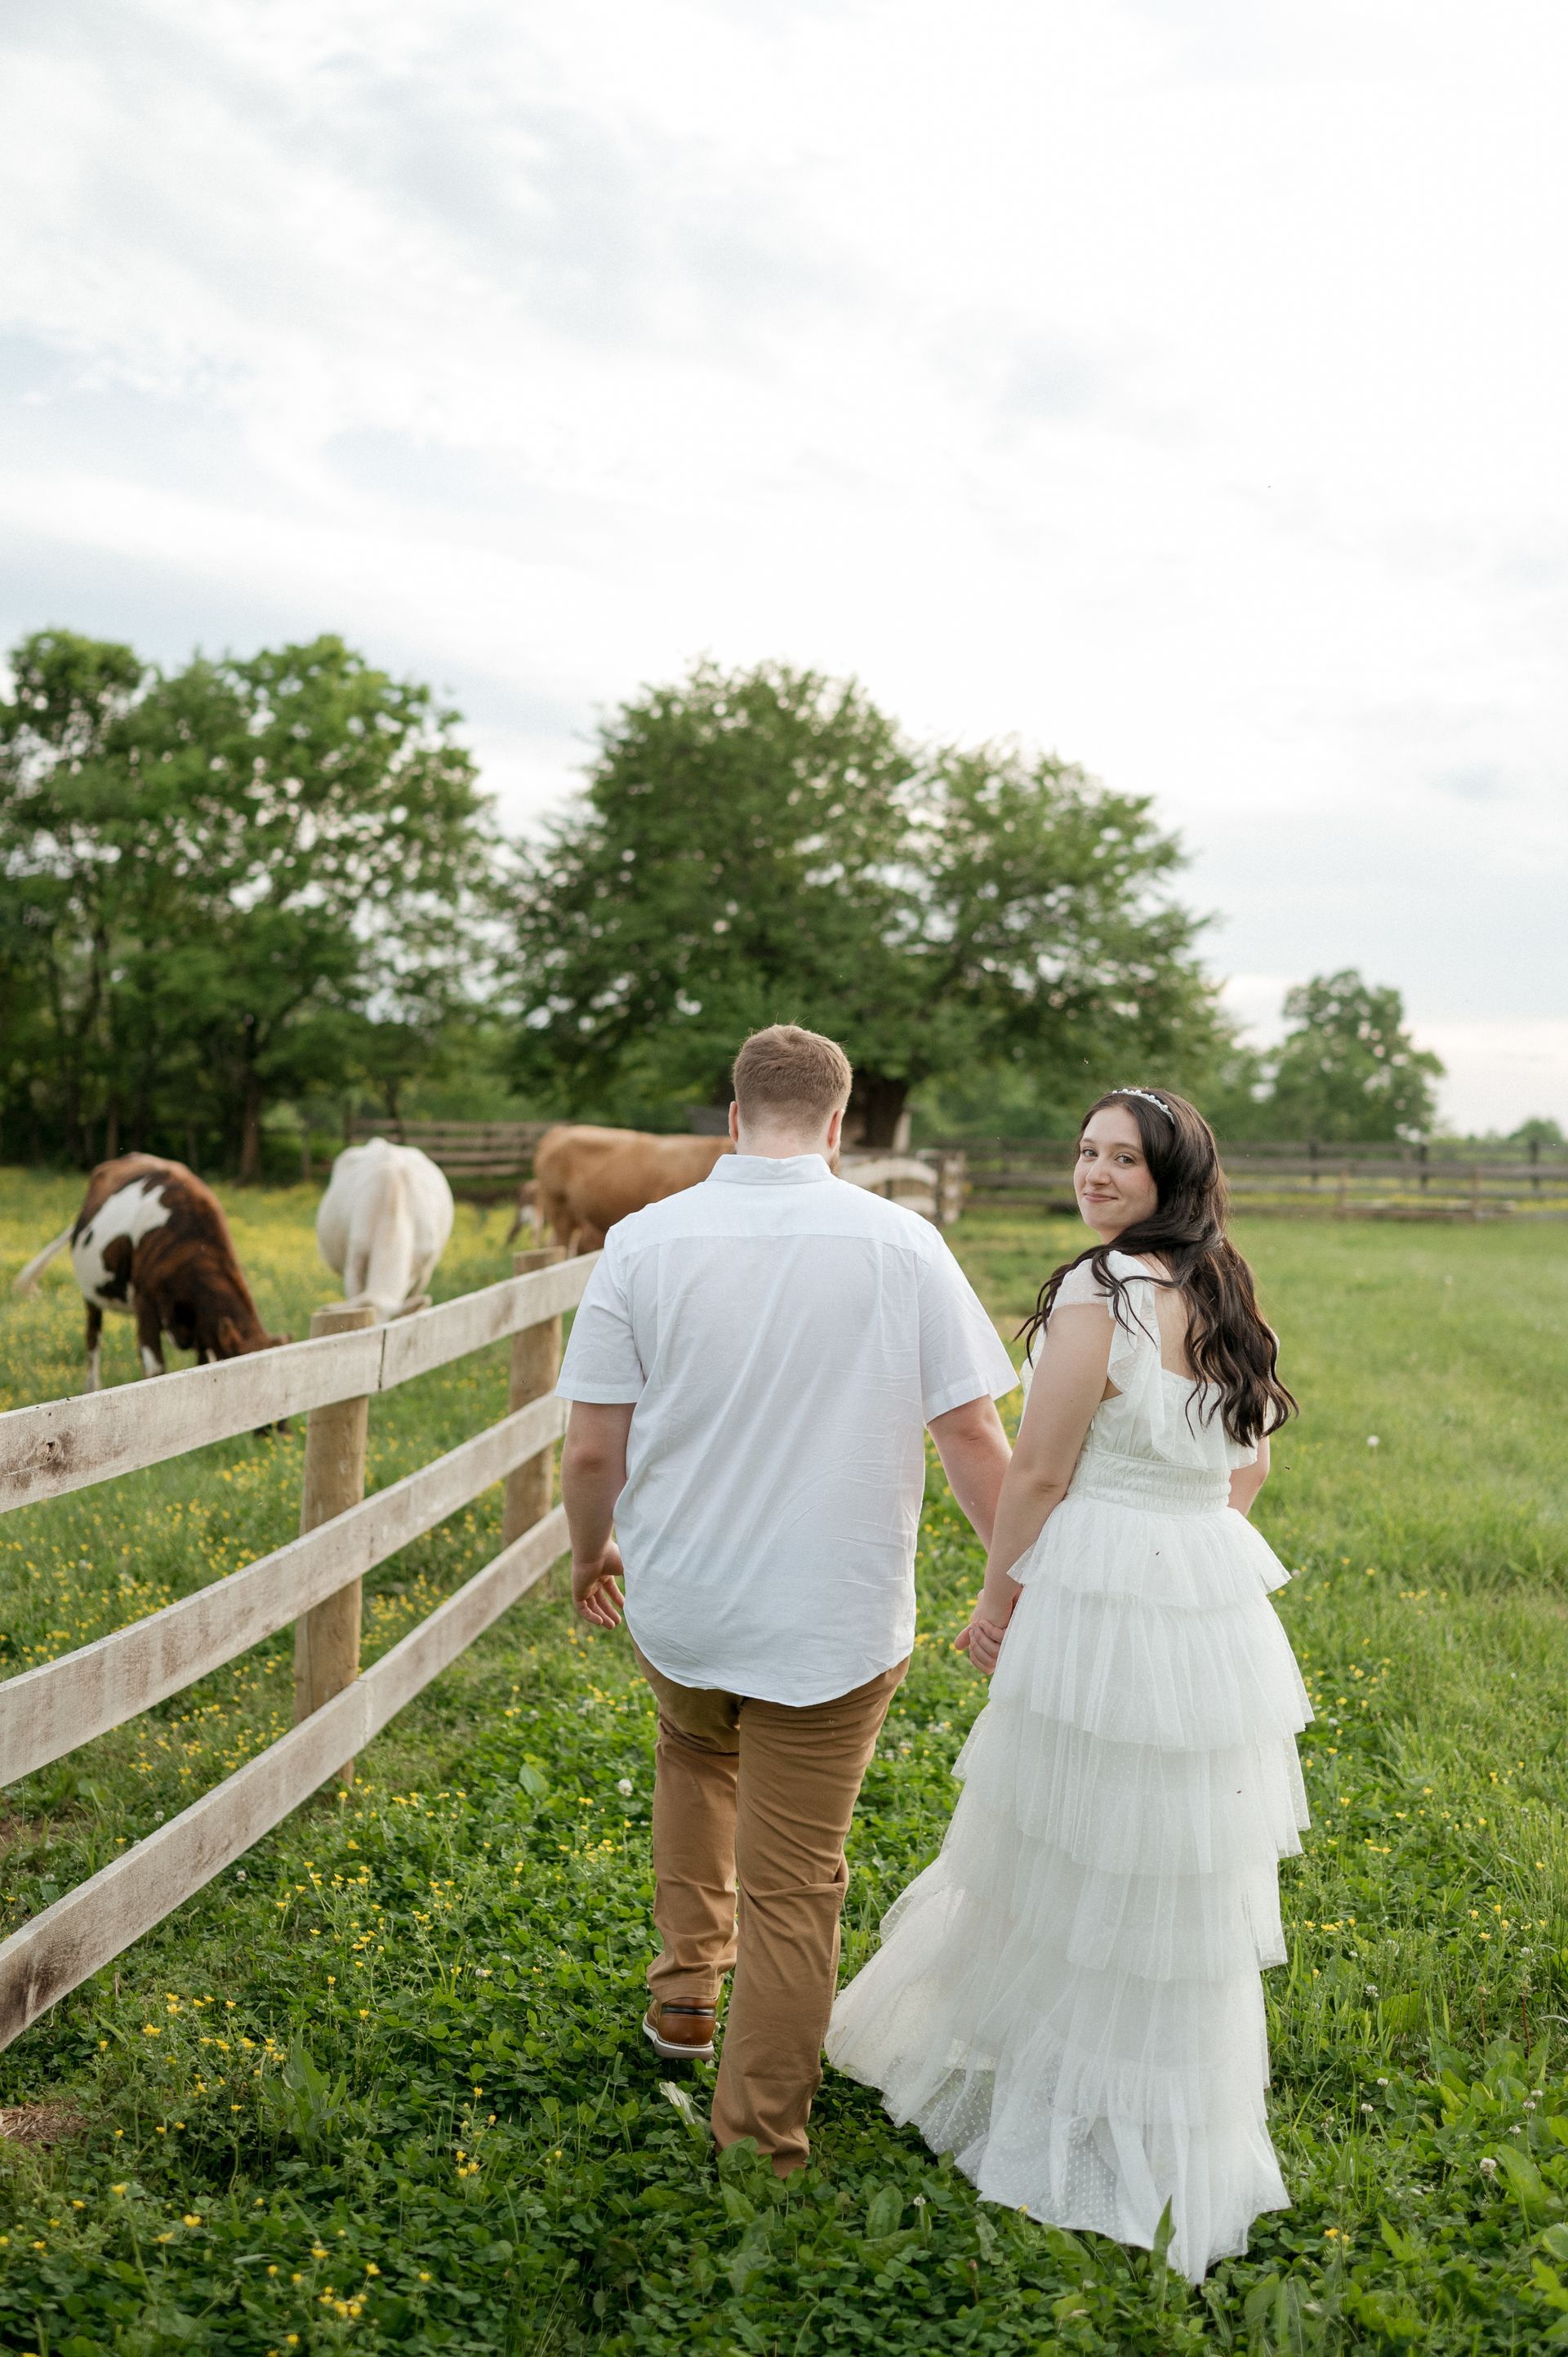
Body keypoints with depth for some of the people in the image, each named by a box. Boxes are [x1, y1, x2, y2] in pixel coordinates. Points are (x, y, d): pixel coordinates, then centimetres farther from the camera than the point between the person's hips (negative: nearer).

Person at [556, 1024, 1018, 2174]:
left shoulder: (646, 1240, -8)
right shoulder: (902, 1245, -10)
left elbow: (593, 1450, -6)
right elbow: (973, 1440, -8)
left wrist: (592, 1554, 13)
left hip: (677, 1604, 2)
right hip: (834, 1624, -1)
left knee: (695, 1750, 35)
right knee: (793, 1885, 11)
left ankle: (687, 1979, 33)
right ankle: (761, 2145, 23)